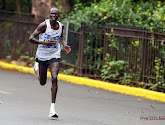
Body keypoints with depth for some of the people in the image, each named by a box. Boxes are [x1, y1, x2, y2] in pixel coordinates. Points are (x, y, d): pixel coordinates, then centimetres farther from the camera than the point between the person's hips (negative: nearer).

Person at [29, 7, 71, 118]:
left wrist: (64, 45, 4)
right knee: (42, 82, 13)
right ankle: (37, 67, 50)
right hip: (42, 56, -1)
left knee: (54, 78, -21)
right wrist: (44, 43, -31)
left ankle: (53, 107, -20)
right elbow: (31, 38, -18)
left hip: (54, 56, 1)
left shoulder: (61, 26, -2)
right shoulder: (44, 25, -16)